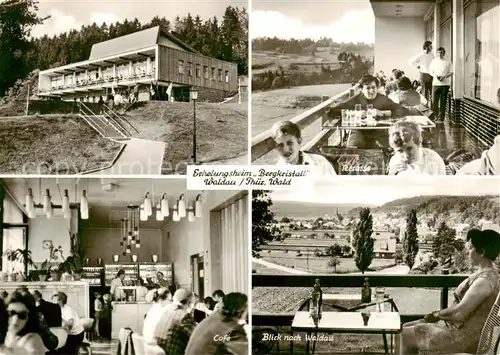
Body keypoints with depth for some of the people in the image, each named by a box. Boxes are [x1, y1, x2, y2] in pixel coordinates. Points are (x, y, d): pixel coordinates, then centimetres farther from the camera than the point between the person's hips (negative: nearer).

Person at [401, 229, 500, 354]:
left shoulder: (485, 280, -26)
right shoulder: (484, 272, 8)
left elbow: (459, 313, -27)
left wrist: (437, 314, -8)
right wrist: (439, 314, 2)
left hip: (465, 334, -10)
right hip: (458, 326, 10)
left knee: (404, 336, -7)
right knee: (405, 327, 10)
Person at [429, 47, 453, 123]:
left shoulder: (448, 62, 5)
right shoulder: (434, 61, 11)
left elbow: (451, 72, 3)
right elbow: (431, 72, 13)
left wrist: (444, 76, -14)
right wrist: (435, 76, -8)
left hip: (445, 83, -1)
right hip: (436, 83, 1)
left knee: (443, 102, -2)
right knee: (434, 101, -3)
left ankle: (441, 118, 2)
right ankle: (436, 115, 16)